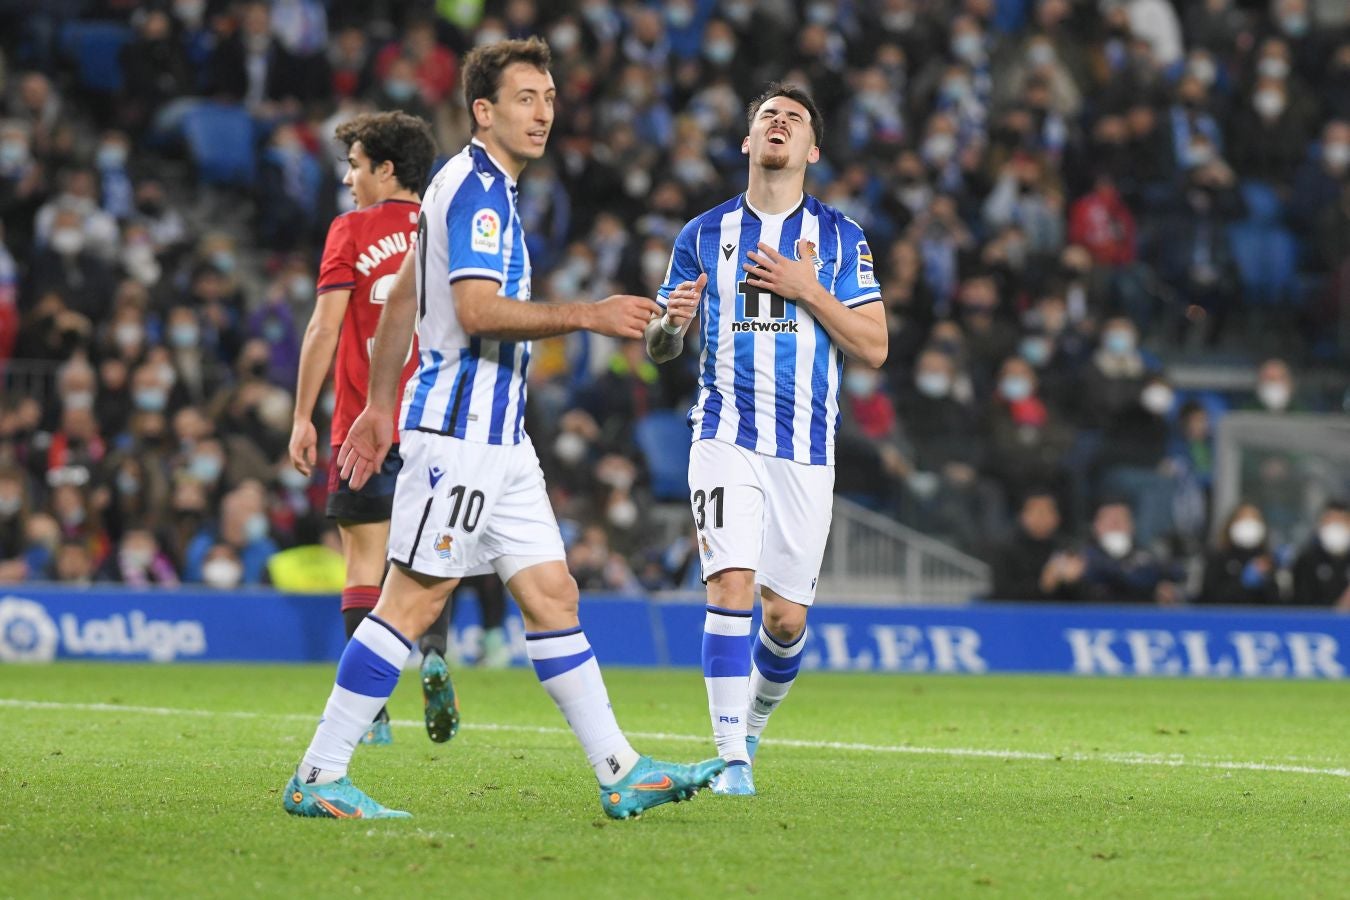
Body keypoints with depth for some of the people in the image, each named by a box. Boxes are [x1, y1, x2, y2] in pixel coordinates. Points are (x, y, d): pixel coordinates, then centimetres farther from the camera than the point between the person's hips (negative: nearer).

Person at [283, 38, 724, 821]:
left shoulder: (485, 188, 18)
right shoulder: (476, 187, -12)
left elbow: (402, 298, 23)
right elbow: (477, 310, -23)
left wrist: (380, 405, 25)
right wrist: (588, 315, -22)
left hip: (499, 439, 10)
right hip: (460, 432, -10)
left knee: (552, 594, 7)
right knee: (413, 602, -9)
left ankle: (623, 773, 8)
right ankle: (319, 777, -6)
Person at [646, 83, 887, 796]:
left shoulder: (839, 237, 6)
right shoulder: (704, 235, 8)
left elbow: (873, 347, 0)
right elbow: (658, 347, 11)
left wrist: (807, 289, -12)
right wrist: (670, 321, -13)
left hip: (806, 449, 1)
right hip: (726, 438, -1)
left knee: (787, 619, 3)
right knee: (731, 587, -18)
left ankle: (753, 719, 33)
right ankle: (731, 757, -15)